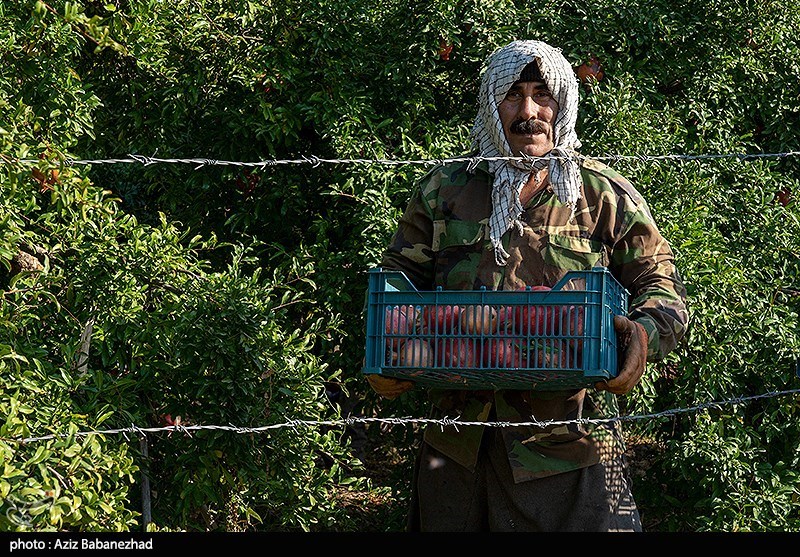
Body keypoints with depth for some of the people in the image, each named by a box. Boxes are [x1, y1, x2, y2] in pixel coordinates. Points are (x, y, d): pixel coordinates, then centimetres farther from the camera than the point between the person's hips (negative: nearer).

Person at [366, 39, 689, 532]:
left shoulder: (605, 195, 5)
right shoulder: (444, 189, 10)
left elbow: (662, 285, 5)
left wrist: (647, 332, -18)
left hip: (568, 439, -2)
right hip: (457, 433, 2)